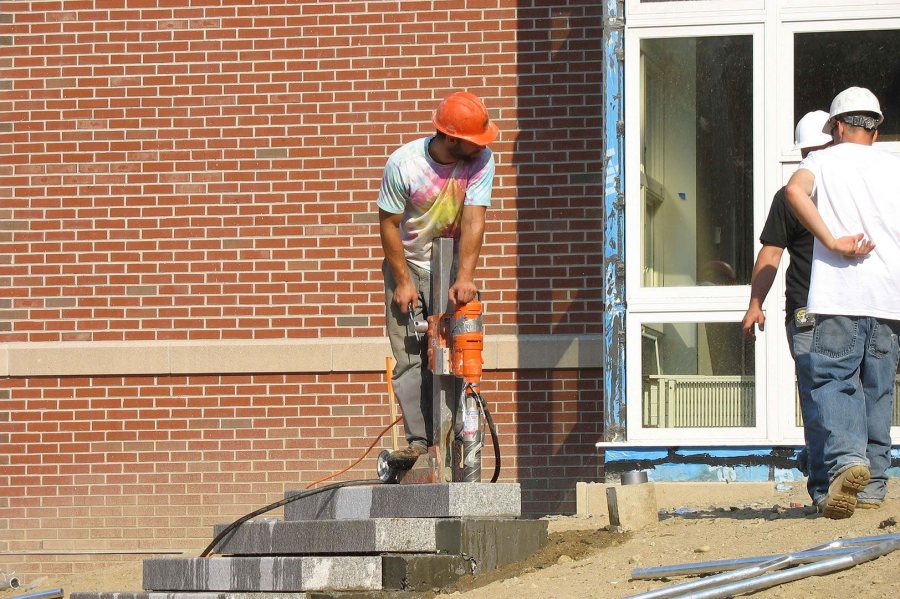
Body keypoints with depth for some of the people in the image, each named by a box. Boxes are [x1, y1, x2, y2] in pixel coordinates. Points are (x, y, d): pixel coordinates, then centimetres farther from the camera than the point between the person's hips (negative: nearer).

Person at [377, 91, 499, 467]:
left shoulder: (481, 161, -17)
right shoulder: (403, 164, -20)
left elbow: (473, 221, -23)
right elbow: (389, 224, -11)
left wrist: (465, 277, -33)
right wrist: (403, 282, -13)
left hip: (451, 266, 1)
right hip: (407, 265, -1)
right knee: (409, 357, -8)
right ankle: (418, 442, -9)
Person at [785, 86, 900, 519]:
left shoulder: (823, 161, 7)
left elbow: (795, 191, -15)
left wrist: (832, 242, -13)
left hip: (837, 293, -3)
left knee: (829, 381, -9)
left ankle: (845, 459, -32)